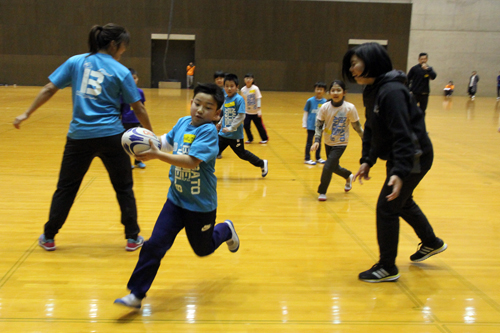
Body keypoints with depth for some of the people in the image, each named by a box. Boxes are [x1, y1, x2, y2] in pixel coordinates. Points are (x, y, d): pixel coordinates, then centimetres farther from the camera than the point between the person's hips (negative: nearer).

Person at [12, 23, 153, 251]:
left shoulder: (75, 61, 4)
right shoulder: (120, 71, -2)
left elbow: (49, 89, 1)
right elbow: (138, 108, 0)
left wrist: (27, 114, 8)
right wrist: (151, 135, 10)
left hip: (79, 136, 2)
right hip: (111, 136, -2)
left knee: (66, 187, 16)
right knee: (124, 188, 13)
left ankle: (49, 237, 25)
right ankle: (133, 238, 18)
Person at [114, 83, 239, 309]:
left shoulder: (208, 131, -21)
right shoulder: (183, 123, -2)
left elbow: (192, 161, -34)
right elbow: (168, 141, 18)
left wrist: (157, 155, -39)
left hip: (201, 205, -4)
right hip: (176, 199, 4)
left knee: (202, 249, 18)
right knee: (155, 244, -7)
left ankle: (226, 230, 50)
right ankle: (136, 294, 3)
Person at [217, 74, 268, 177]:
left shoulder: (239, 99, -15)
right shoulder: (226, 99, 5)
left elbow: (241, 116, -21)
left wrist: (231, 128, -23)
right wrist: (220, 123, 7)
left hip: (235, 135, -6)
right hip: (223, 134, 6)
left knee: (242, 154, 10)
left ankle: (262, 164, 29)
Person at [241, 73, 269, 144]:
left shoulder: (255, 88, -11)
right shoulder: (243, 90, -1)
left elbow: (258, 99, -12)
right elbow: (243, 101, 9)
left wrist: (259, 110, -19)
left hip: (255, 112, -3)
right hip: (247, 112, 3)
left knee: (260, 126, 7)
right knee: (246, 125, -6)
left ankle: (265, 138, 27)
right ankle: (250, 139, 16)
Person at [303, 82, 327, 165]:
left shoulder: (325, 102, -3)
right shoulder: (310, 101, -9)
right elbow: (305, 113, -3)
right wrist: (304, 124, -3)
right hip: (311, 126, -3)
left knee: (319, 142, 16)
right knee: (309, 142, 7)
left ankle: (318, 158, 30)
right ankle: (307, 159, 16)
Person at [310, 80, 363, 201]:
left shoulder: (350, 108, -19)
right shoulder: (325, 107, -14)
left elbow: (357, 126, -7)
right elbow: (319, 125, -7)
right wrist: (317, 141, -18)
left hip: (340, 143, -4)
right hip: (328, 142, 4)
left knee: (328, 167, -13)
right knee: (334, 167, 20)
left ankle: (322, 192, 8)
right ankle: (349, 176, 52)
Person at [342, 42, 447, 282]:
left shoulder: (391, 91, -27)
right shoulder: (372, 91, 4)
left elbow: (403, 134, -31)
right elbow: (371, 129, 11)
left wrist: (400, 172, -37)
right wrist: (367, 160, 4)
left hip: (414, 157, -10)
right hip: (398, 157, 10)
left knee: (386, 208, -6)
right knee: (402, 202, 25)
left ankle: (387, 268, 10)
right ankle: (431, 243, 48)